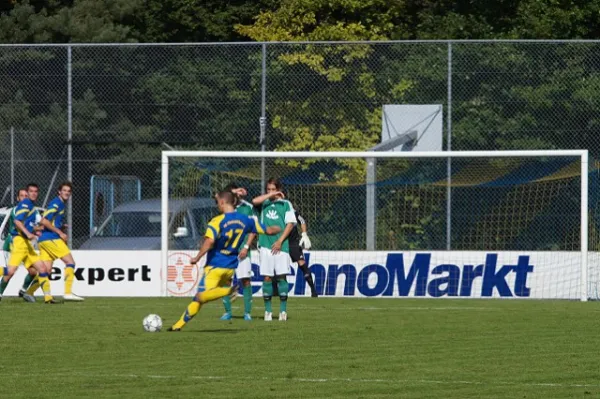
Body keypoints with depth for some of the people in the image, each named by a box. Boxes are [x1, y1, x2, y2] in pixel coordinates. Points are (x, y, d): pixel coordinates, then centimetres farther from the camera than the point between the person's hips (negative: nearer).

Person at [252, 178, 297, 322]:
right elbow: (255, 201, -10)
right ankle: (268, 311, 4)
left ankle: (283, 310, 1)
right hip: (266, 245, 2)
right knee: (267, 278, 0)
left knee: (282, 276, -4)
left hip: (281, 245, -2)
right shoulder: (264, 203, 12)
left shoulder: (286, 204, 7)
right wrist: (271, 195, -5)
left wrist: (280, 241, -8)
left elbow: (290, 223, 1)